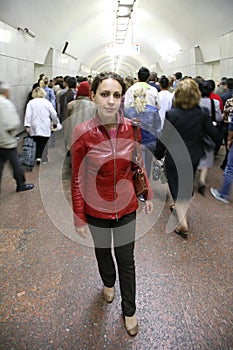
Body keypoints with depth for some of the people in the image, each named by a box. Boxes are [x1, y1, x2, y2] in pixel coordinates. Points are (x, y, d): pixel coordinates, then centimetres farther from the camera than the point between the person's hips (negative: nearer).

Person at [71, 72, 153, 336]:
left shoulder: (132, 129, -11)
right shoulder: (82, 133, -19)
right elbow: (77, 179, -12)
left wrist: (148, 196, 7)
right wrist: (79, 218, -8)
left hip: (126, 207, 1)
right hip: (96, 209, -1)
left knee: (126, 260, 14)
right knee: (102, 251, 25)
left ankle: (129, 310, 37)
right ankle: (108, 283, 57)